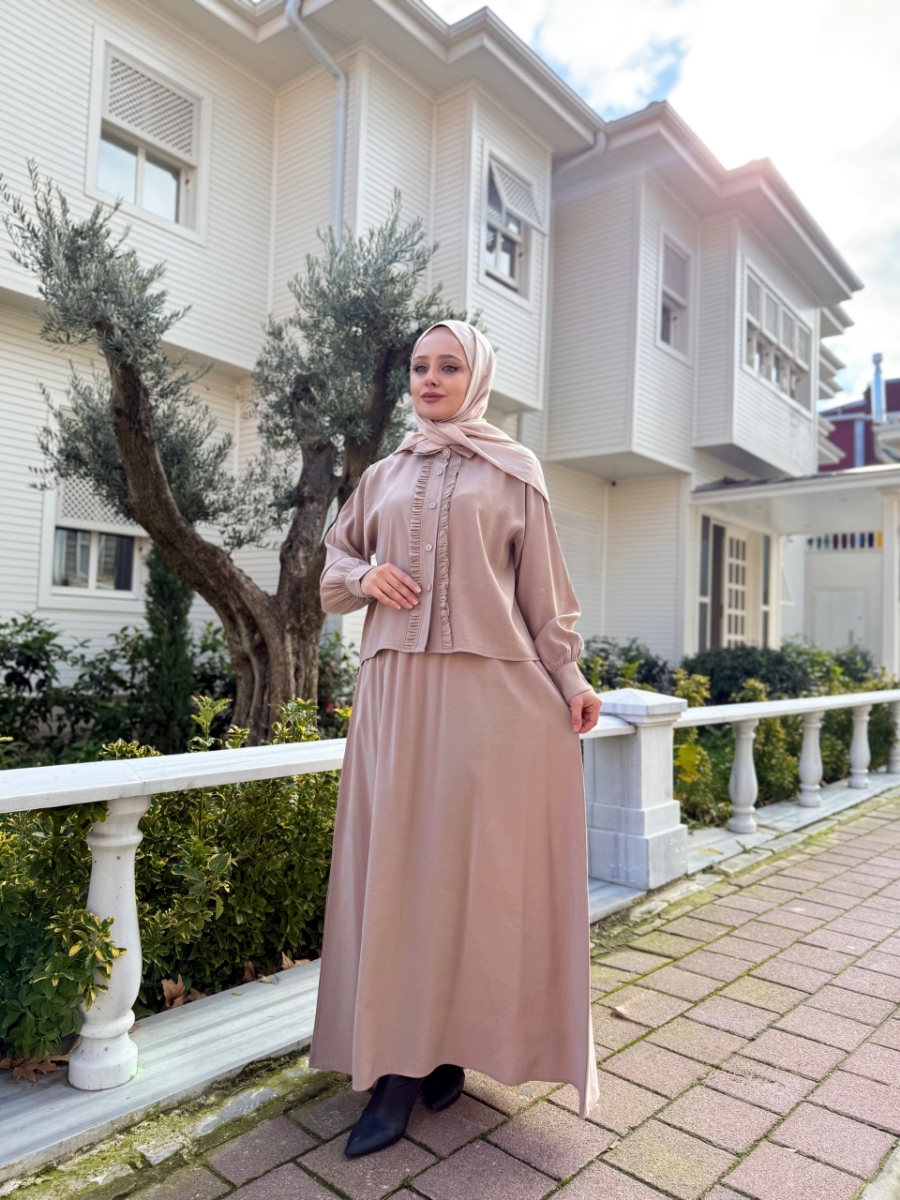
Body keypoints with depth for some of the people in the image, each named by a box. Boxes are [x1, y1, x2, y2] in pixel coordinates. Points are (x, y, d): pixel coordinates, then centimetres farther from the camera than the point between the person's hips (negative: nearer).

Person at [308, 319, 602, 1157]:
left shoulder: (514, 472, 10)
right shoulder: (383, 477, 17)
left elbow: (542, 583, 7)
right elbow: (335, 564, 23)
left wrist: (568, 677, 0)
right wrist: (365, 576, 0)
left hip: (490, 686, -2)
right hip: (396, 687, 3)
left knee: (473, 858, 1)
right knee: (394, 860, 1)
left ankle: (451, 1043, 19)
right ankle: (396, 1066, 13)